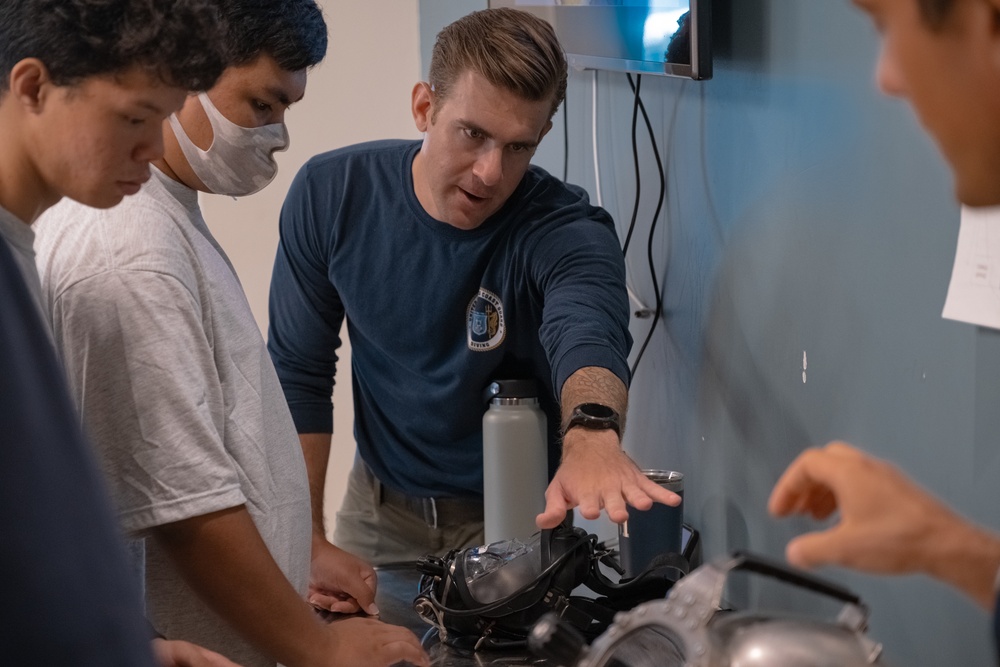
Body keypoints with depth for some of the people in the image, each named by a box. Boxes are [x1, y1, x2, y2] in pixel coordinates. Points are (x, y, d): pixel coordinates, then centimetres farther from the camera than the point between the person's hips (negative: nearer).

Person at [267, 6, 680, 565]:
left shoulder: (568, 234, -25)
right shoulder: (330, 193, -15)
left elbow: (587, 336, -47)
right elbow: (299, 375, -7)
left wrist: (593, 434, -71)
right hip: (381, 508, 3)